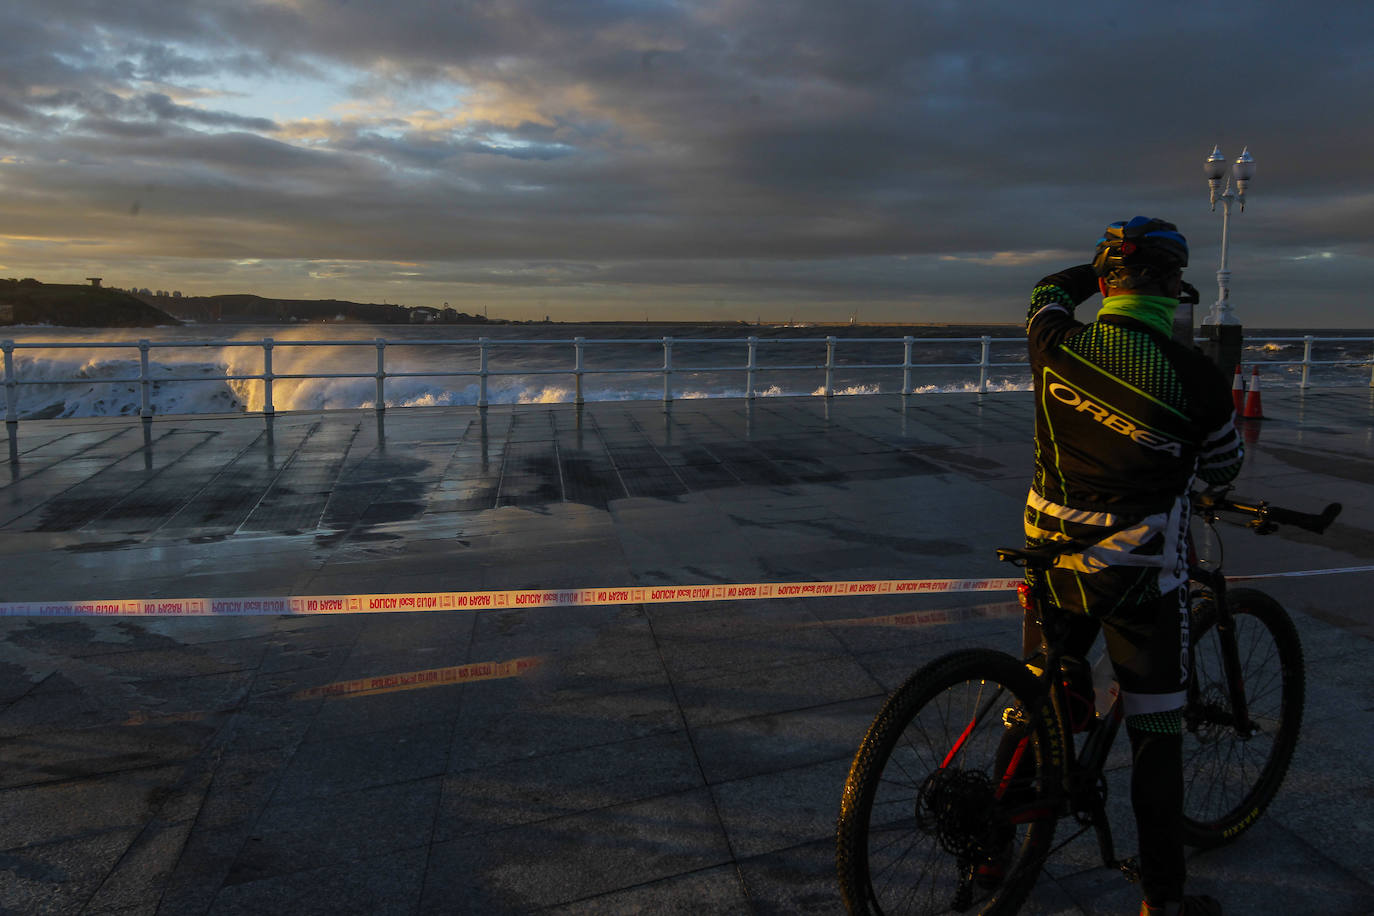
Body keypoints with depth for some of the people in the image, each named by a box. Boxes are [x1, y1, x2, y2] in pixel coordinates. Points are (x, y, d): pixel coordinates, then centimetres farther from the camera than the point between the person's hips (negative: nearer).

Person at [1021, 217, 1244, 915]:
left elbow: (1050, 292, 18)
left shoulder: (1058, 346, -8)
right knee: (1156, 734, 10)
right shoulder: (1196, 377, -15)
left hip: (1054, 560, 4)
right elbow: (1223, 471, 4)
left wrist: (1105, 263, 31)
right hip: (1141, 575, -3)